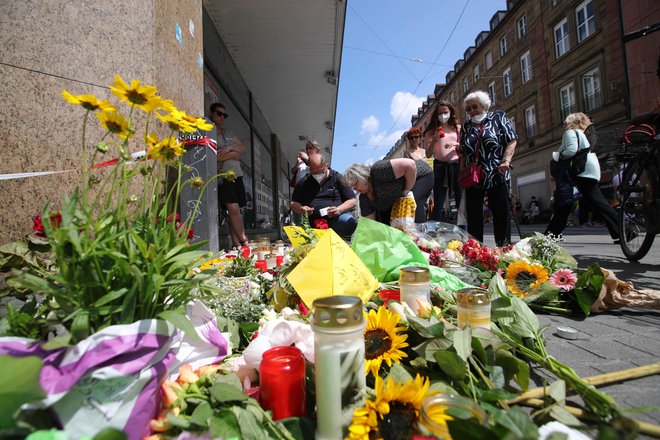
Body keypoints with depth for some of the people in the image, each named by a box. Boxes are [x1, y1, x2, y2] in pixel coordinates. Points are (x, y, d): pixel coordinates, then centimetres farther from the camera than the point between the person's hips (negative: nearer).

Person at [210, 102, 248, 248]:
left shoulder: (229, 134, 23)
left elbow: (243, 149, 15)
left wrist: (230, 148, -4)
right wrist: (234, 154, -1)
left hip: (236, 175, 6)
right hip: (222, 175, -6)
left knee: (235, 211, 2)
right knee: (233, 208, -16)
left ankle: (237, 243, 5)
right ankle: (244, 241, -11)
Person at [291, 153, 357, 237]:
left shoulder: (338, 178, 12)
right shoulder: (303, 182, 19)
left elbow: (353, 201, 8)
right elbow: (293, 203, 22)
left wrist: (339, 209, -10)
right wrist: (301, 209, -2)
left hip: (336, 219, -1)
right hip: (312, 223, 2)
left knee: (349, 221, -34)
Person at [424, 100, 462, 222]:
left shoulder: (458, 129, 12)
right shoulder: (432, 131, 9)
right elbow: (428, 155, 3)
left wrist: (456, 145, -9)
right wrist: (434, 140, -12)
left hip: (456, 166, 1)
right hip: (440, 166, -1)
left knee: (461, 202, 0)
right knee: (438, 204, -4)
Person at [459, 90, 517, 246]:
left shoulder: (498, 117, 5)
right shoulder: (465, 127, 13)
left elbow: (511, 141, 0)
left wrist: (506, 160, -15)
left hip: (497, 176, -3)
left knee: (502, 213, -1)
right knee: (473, 214, 5)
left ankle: (504, 247, 7)